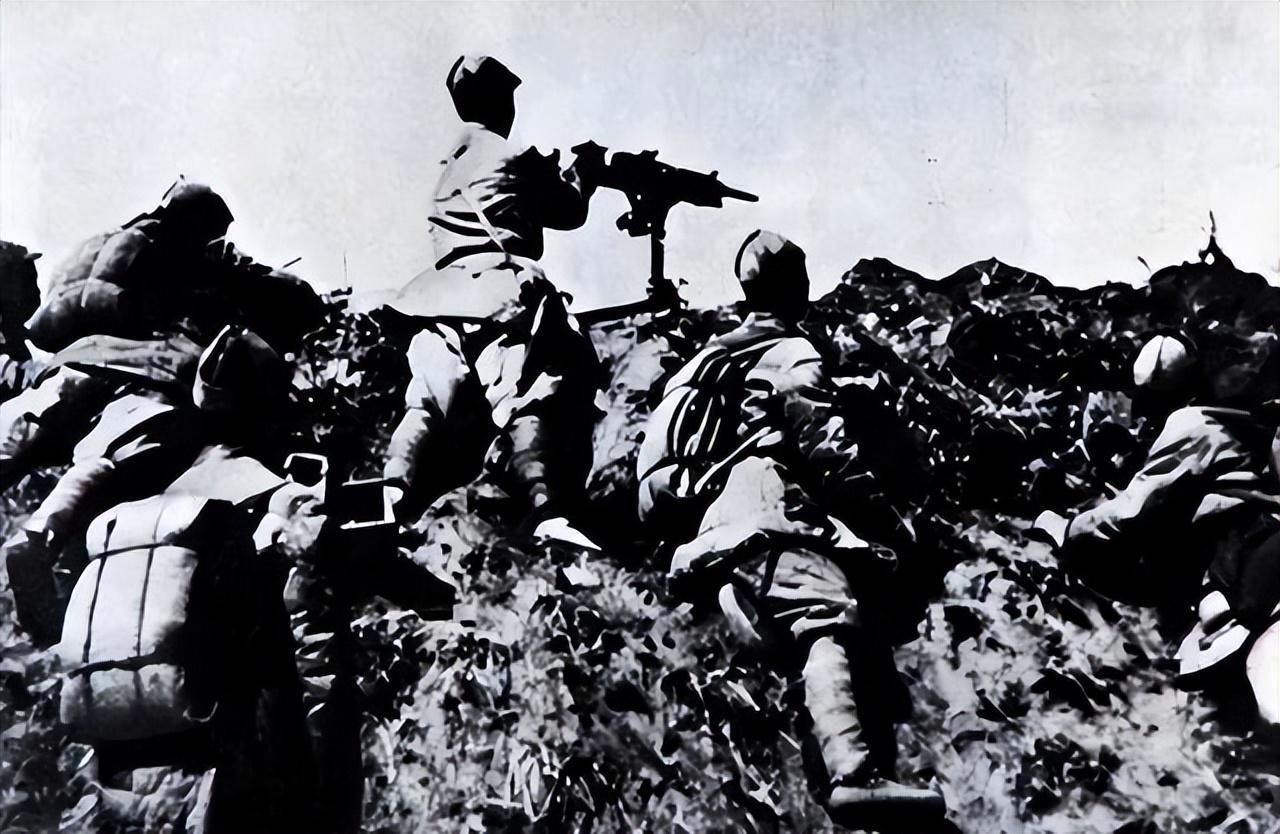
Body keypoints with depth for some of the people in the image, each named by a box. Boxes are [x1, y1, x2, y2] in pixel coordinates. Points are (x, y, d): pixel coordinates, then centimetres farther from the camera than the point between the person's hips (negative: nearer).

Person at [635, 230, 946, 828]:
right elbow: (827, 448, -1)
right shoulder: (792, 355, 12)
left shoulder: (707, 358, 36)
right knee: (830, 611, -28)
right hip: (760, 504, -8)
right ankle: (854, 772, -50)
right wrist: (886, 518, 3)